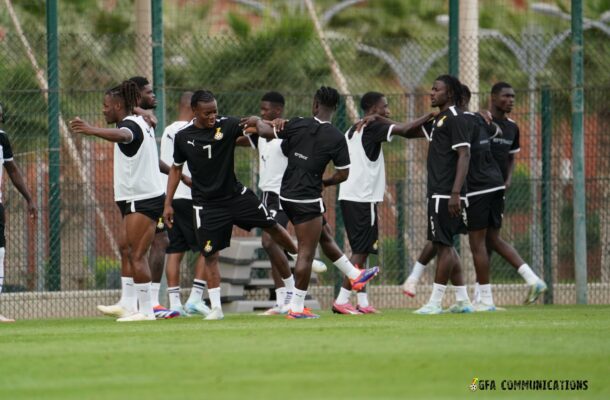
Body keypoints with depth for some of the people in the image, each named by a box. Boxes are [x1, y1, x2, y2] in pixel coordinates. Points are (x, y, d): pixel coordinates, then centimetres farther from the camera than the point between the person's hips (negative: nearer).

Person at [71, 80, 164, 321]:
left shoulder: (130, 125, -18)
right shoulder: (139, 123, 13)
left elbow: (121, 135, -43)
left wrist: (91, 130, -58)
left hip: (143, 200, -11)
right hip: (135, 200, 11)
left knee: (137, 255, -11)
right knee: (126, 250, 15)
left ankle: (146, 310, -11)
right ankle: (127, 304, 21)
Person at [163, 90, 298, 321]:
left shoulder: (227, 125, -7)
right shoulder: (183, 137, -5)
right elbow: (176, 169, 8)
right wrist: (168, 203, 5)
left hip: (235, 195, 1)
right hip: (207, 204, -1)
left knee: (271, 225, 6)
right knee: (210, 255, -3)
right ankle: (216, 308, 4)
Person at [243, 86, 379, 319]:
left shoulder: (298, 125, -2)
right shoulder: (336, 138, -10)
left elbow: (266, 132, 7)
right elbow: (343, 175, -6)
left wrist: (257, 121, 28)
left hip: (287, 195, 6)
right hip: (307, 199, -6)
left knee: (324, 236, 22)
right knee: (306, 252, -3)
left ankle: (354, 275, 38)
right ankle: (296, 308, -3)